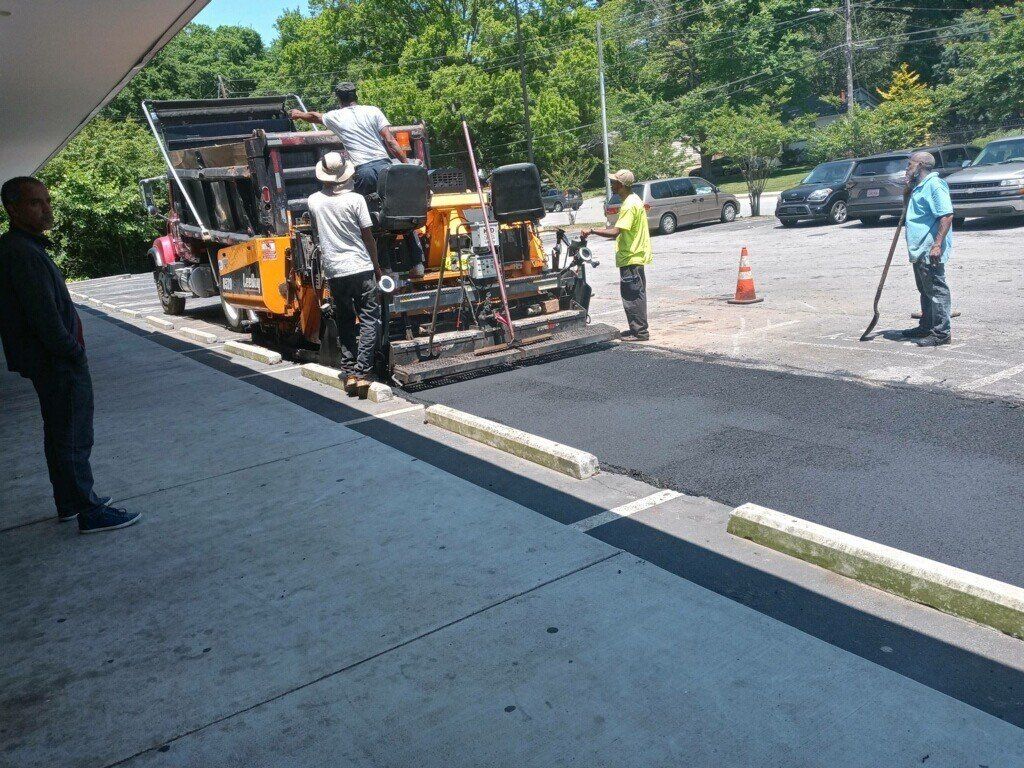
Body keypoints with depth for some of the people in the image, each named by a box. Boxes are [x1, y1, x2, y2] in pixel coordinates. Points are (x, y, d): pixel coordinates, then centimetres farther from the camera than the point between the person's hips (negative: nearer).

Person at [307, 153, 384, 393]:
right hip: (360, 267, -3)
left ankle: (350, 372, 8)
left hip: (333, 271, 3)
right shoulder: (355, 199, -6)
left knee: (344, 322, 12)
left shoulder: (313, 201, 4)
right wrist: (376, 266, 9)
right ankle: (362, 372, -7)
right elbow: (368, 236, -2)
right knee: (369, 320, 2)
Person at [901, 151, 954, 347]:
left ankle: (942, 333, -2)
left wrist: (937, 244, -26)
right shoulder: (919, 187, 17)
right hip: (919, 250, 10)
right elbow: (910, 207, 33)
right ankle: (926, 326, 30)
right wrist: (908, 190, 14)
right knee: (925, 291, 19)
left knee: (937, 291, -6)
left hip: (930, 252, -10)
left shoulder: (934, 185, -15)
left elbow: (947, 215, -22)